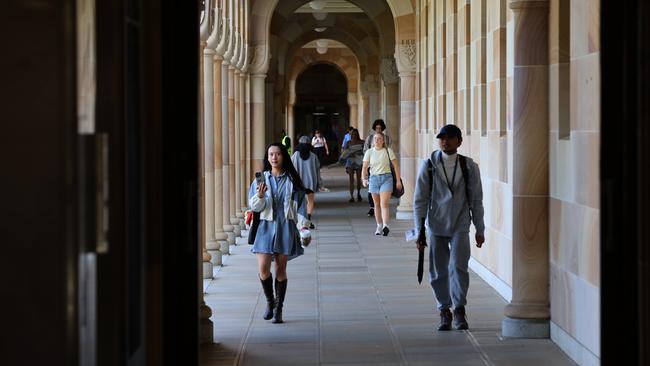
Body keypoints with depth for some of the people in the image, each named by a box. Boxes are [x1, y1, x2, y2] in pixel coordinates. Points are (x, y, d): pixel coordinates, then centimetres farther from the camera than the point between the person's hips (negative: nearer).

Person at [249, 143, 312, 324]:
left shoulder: (292, 180, 3)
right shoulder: (262, 178, 5)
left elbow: (300, 206, 4)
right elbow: (254, 206, 2)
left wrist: (304, 231, 0)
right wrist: (259, 196, -20)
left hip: (286, 227, 0)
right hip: (266, 227, 1)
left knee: (281, 269, 2)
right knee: (263, 268, -9)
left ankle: (278, 308, 11)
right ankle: (269, 301, 14)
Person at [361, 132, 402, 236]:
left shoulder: (388, 151, 1)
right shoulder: (369, 152, 6)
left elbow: (395, 166, 3)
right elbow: (365, 167, 2)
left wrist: (398, 180, -1)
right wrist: (364, 179, -14)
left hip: (386, 178, -3)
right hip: (374, 178, 3)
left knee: (384, 204, -15)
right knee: (377, 205, 9)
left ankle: (385, 226, -25)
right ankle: (379, 226, 19)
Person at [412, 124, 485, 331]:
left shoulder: (469, 166, 0)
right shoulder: (429, 166, -1)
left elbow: (476, 200, 7)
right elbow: (420, 199, 2)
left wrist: (479, 230, 9)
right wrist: (420, 231, -1)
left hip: (460, 225, -1)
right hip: (436, 225, 1)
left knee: (458, 267, -14)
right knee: (438, 271, 6)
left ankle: (459, 311, -3)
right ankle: (444, 312, 19)